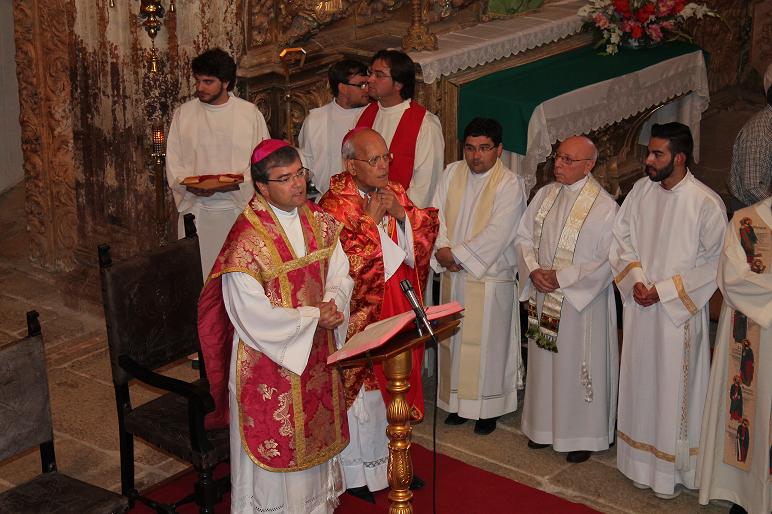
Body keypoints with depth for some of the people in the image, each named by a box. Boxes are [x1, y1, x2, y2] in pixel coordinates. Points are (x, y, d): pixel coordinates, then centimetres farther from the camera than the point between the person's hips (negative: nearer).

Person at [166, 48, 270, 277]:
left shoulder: (250, 113, 3)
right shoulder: (183, 114, 7)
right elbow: (173, 164, 9)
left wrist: (235, 183, -14)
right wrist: (191, 186, -12)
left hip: (239, 206, -1)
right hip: (196, 209, 1)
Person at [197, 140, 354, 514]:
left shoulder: (319, 222, -1)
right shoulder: (247, 239, -22)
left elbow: (340, 273, 3)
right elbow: (253, 315, -22)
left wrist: (332, 303, -19)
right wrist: (313, 317, -19)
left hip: (317, 350, 6)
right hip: (269, 356, -6)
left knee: (316, 429, 21)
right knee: (276, 443, 7)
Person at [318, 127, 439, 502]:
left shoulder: (394, 192, 4)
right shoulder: (335, 204, -15)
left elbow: (425, 234, 2)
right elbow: (344, 263, -22)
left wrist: (401, 213, -15)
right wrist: (370, 219, -20)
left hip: (397, 308, 6)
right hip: (359, 314, -6)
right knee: (360, 386, 6)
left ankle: (390, 459, 33)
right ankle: (357, 470, 22)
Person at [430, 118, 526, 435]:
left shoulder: (510, 185, -12)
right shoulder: (452, 173, 4)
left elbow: (497, 234, -19)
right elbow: (436, 214, 3)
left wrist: (456, 254, -17)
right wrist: (442, 249, -14)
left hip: (490, 278, -5)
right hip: (453, 277, 5)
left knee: (487, 343, 2)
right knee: (454, 338, 12)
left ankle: (488, 408, 15)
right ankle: (458, 400, 27)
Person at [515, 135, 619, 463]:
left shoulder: (604, 206, -14)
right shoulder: (545, 195, 4)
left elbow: (608, 260, -16)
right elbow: (523, 236, 9)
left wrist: (562, 277, -18)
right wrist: (533, 270, -9)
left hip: (582, 300, -6)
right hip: (543, 298, 6)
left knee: (578, 367, 4)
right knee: (544, 362, 16)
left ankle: (583, 435, 19)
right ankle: (545, 426, 32)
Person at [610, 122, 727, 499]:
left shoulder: (706, 203, -15)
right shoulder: (641, 191, 1)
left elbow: (714, 262, -12)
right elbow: (621, 238, 9)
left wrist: (664, 290, -15)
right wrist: (635, 279, -7)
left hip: (679, 311, -5)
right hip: (639, 308, 5)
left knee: (673, 387, 2)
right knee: (640, 382, 12)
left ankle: (672, 468, 16)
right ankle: (642, 459, 26)